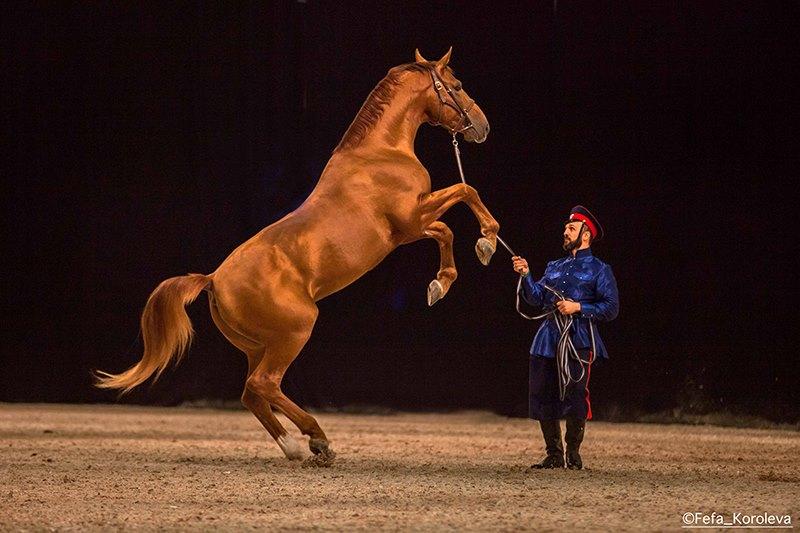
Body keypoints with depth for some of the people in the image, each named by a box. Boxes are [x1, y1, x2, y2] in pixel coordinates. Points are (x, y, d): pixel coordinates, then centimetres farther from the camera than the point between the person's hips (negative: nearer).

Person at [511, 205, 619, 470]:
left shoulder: (599, 269, 5)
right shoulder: (554, 267, 22)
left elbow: (611, 308, -2)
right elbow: (536, 298, 11)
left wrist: (578, 307, -11)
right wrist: (525, 276, -4)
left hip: (578, 341, -6)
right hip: (548, 338, 6)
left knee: (574, 397, -10)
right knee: (542, 397, 2)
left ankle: (573, 453, 4)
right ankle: (553, 455, 12)